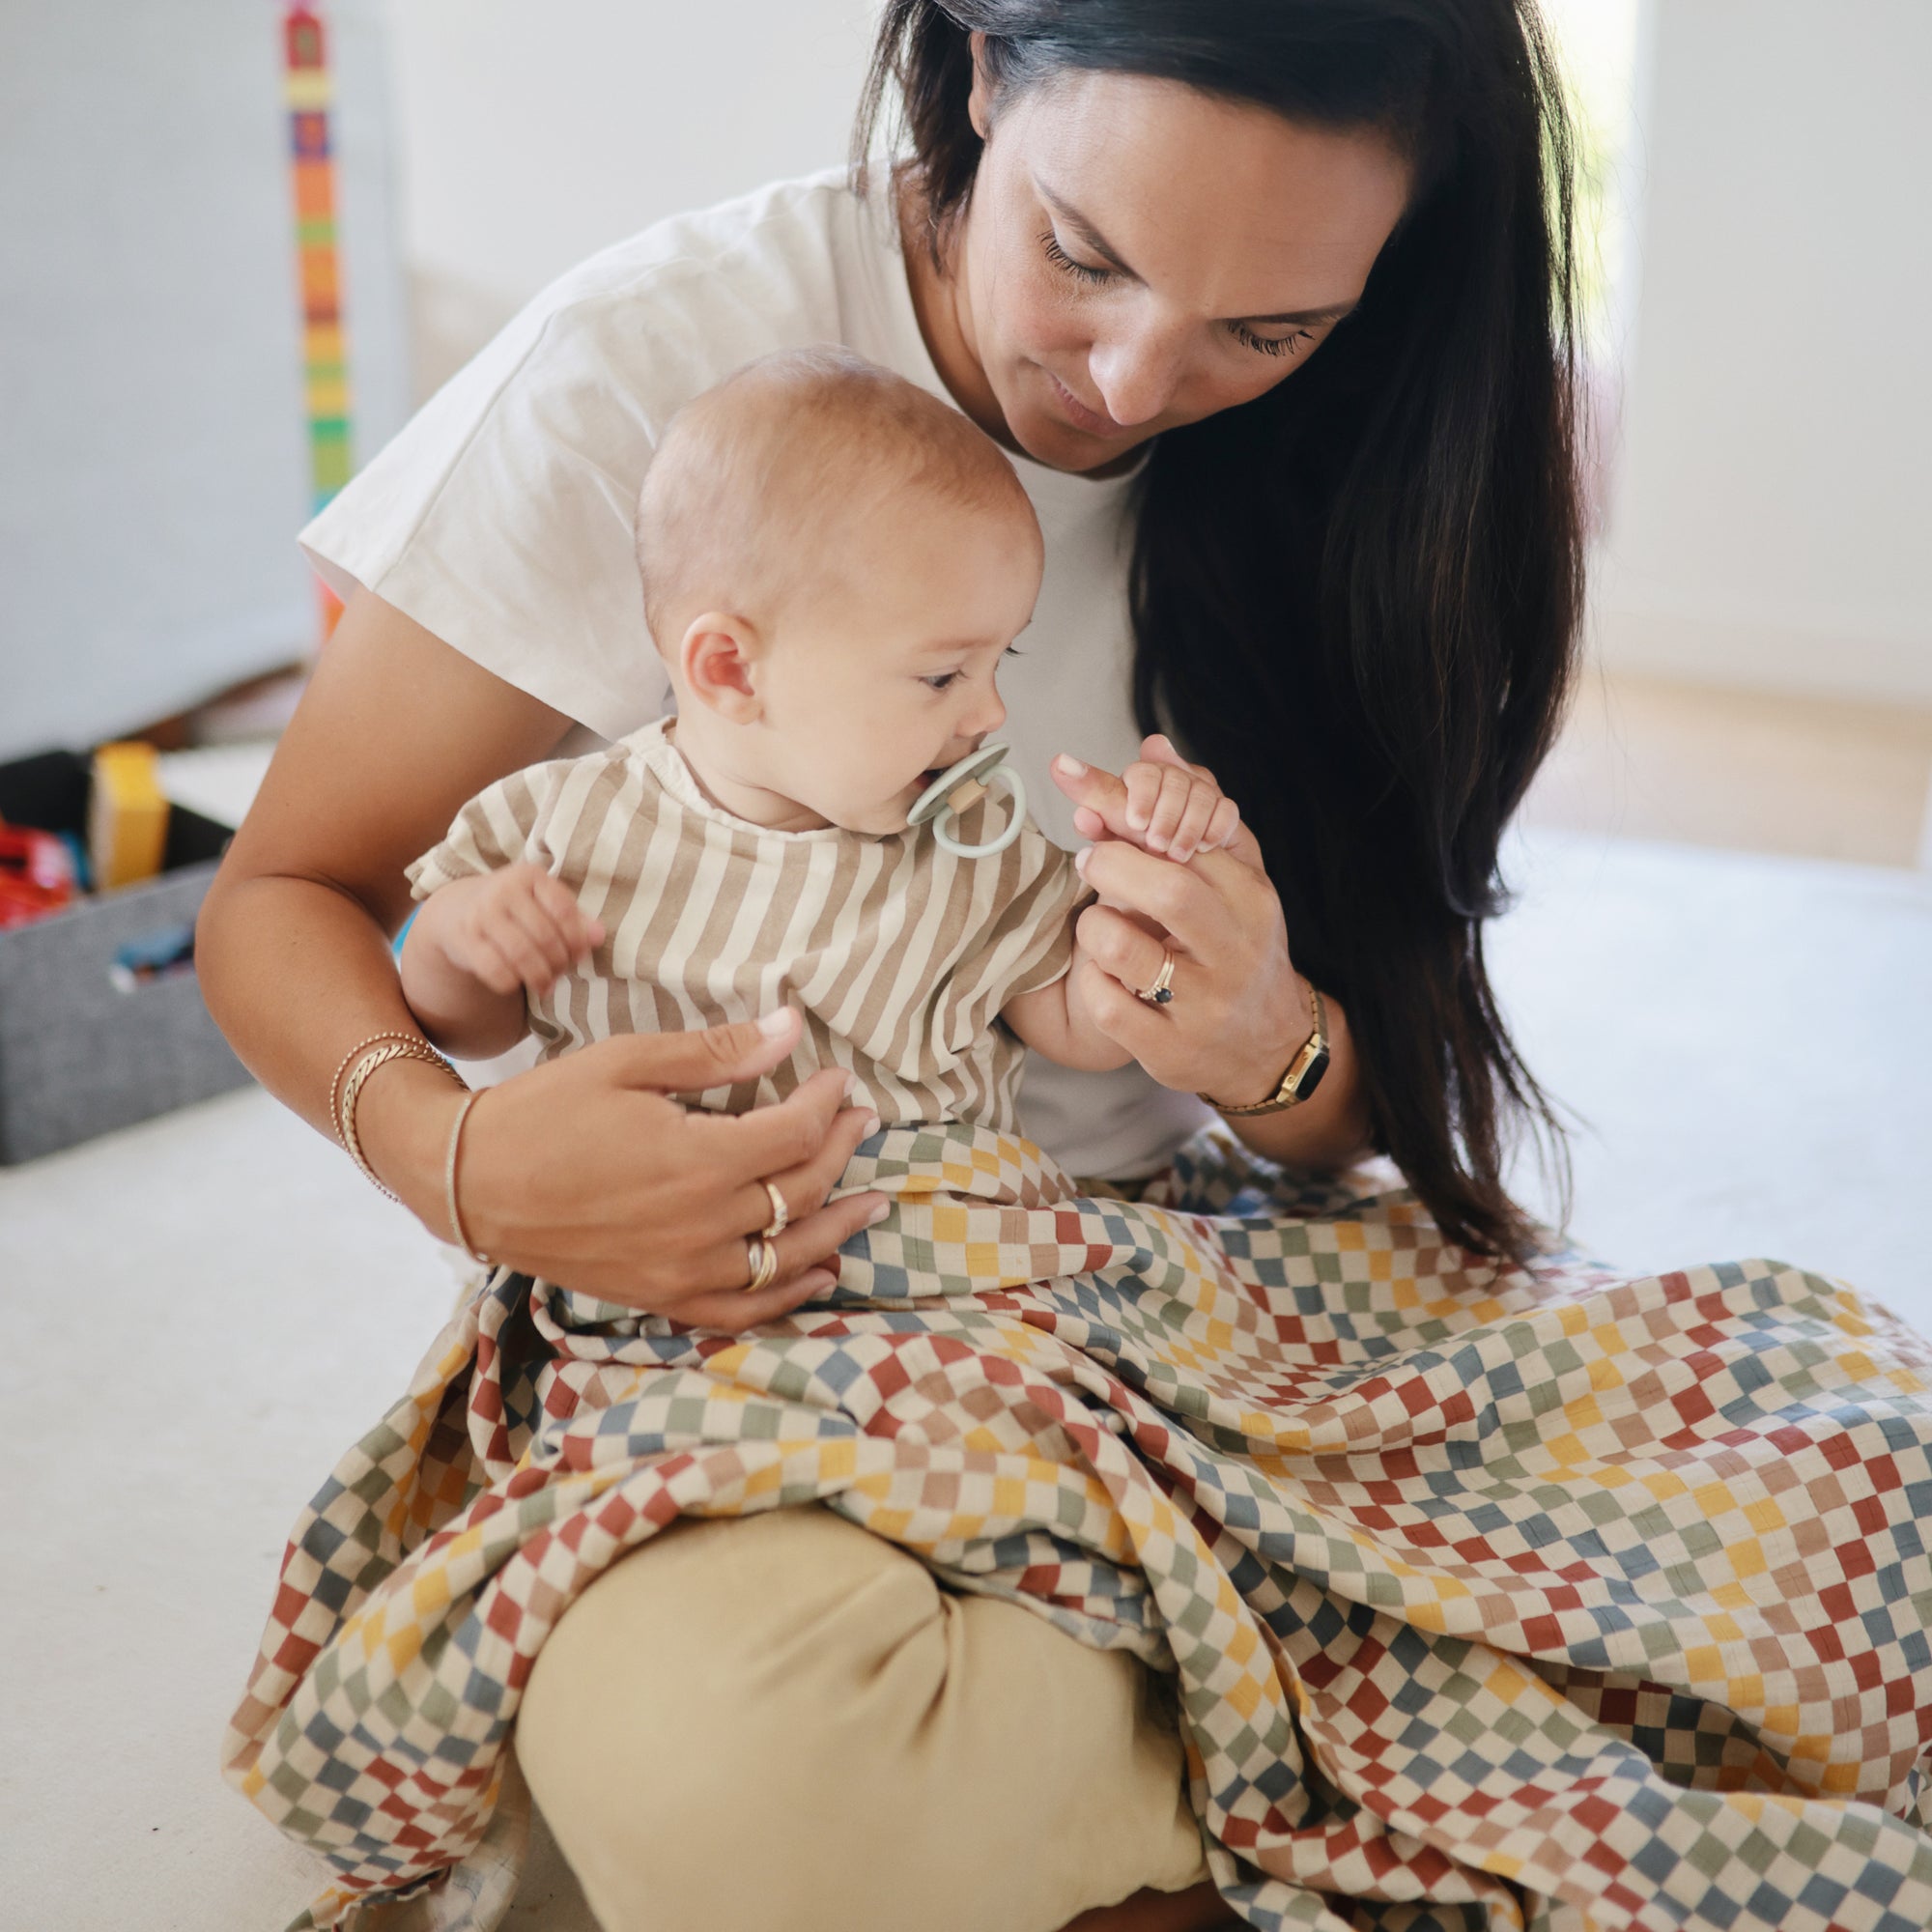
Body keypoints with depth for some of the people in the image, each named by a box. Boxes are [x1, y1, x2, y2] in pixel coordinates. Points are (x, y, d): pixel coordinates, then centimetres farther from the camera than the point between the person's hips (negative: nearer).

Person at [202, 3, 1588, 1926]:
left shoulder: (1324, 456, -2)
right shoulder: (653, 362, -12)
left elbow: (1388, 1100, 2)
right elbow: (282, 897, -4)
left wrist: (1274, 1050, -24)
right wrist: (453, 1154, -27)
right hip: (735, 1300, -2)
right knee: (702, 1750, -36)